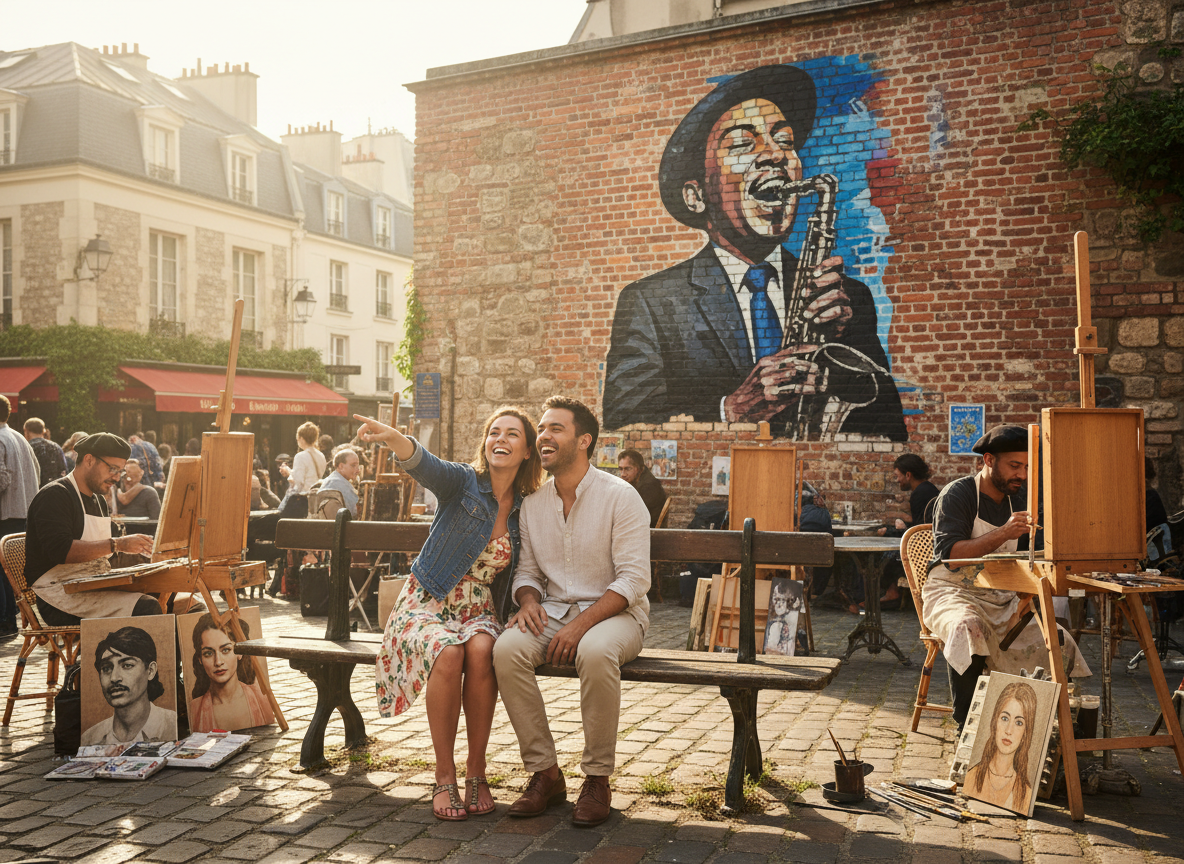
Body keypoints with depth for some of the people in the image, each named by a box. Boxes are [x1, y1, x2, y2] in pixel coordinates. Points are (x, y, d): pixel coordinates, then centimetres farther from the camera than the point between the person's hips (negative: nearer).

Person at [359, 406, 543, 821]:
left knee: (480, 651, -33)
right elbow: (425, 465, -27)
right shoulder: (463, 482, -5)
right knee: (448, 654, -34)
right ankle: (444, 775, -19)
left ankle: (476, 771, -18)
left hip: (480, 611, 2)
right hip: (427, 604, -2)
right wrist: (392, 437, -49)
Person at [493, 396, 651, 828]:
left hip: (615, 613, -4)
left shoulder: (620, 496, -8)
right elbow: (526, 569, 15)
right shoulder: (532, 502, 8)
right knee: (507, 649, -27)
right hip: (552, 612, 5)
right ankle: (545, 772, -12)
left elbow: (633, 579, -13)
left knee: (595, 651, -39)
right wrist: (529, 602, -9)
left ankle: (597, 779, -18)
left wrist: (581, 624, -24)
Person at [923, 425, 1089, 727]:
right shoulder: (957, 494, -9)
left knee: (1059, 643, -14)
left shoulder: (1015, 498, 12)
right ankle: (965, 723, -28)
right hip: (952, 592, -6)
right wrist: (1003, 534, -31)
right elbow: (949, 553, -22)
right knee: (969, 629, -38)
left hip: (1001, 599, 6)